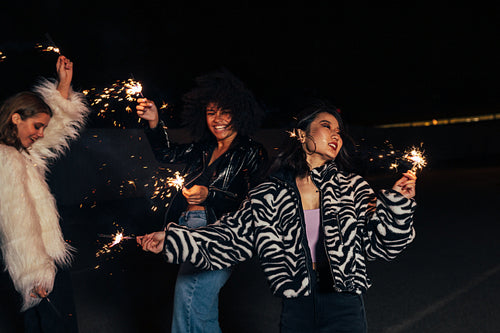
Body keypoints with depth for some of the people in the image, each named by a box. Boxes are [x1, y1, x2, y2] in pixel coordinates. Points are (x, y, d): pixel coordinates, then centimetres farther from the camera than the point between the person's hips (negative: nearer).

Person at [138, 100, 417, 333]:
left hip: (344, 305, 0)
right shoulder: (271, 195, -2)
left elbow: (380, 243, -2)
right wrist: (171, 240, -6)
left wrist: (397, 202, -18)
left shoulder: (352, 187, -1)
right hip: (297, 308, 1)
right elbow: (233, 235, -1)